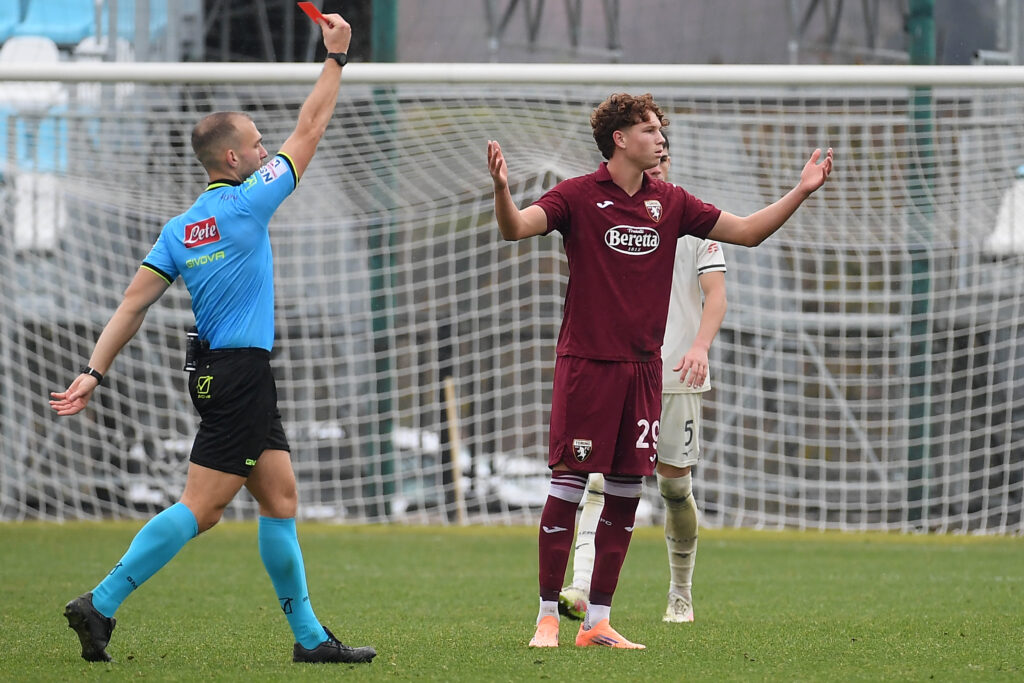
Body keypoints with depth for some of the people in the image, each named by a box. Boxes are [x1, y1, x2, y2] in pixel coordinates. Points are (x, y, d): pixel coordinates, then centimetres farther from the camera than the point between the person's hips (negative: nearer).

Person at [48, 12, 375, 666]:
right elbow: (310, 130, -3)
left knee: (281, 499, 10)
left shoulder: (179, 230, 10)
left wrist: (94, 372, 1)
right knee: (201, 507, -10)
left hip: (222, 374, 9)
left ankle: (309, 635, 11)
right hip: (240, 372, -9)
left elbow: (133, 304, 3)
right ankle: (102, 605, -14)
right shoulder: (245, 204, -10)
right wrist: (336, 57, 6)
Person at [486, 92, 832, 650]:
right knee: (567, 488, -6)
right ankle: (548, 618, 2)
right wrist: (501, 188, -38)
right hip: (586, 363, -5)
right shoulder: (578, 196, -4)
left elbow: (747, 232, 16)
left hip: (642, 367, 5)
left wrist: (801, 191, 7)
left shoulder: (670, 203, 10)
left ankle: (597, 622, 12)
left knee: (626, 493, 5)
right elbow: (515, 227, -18)